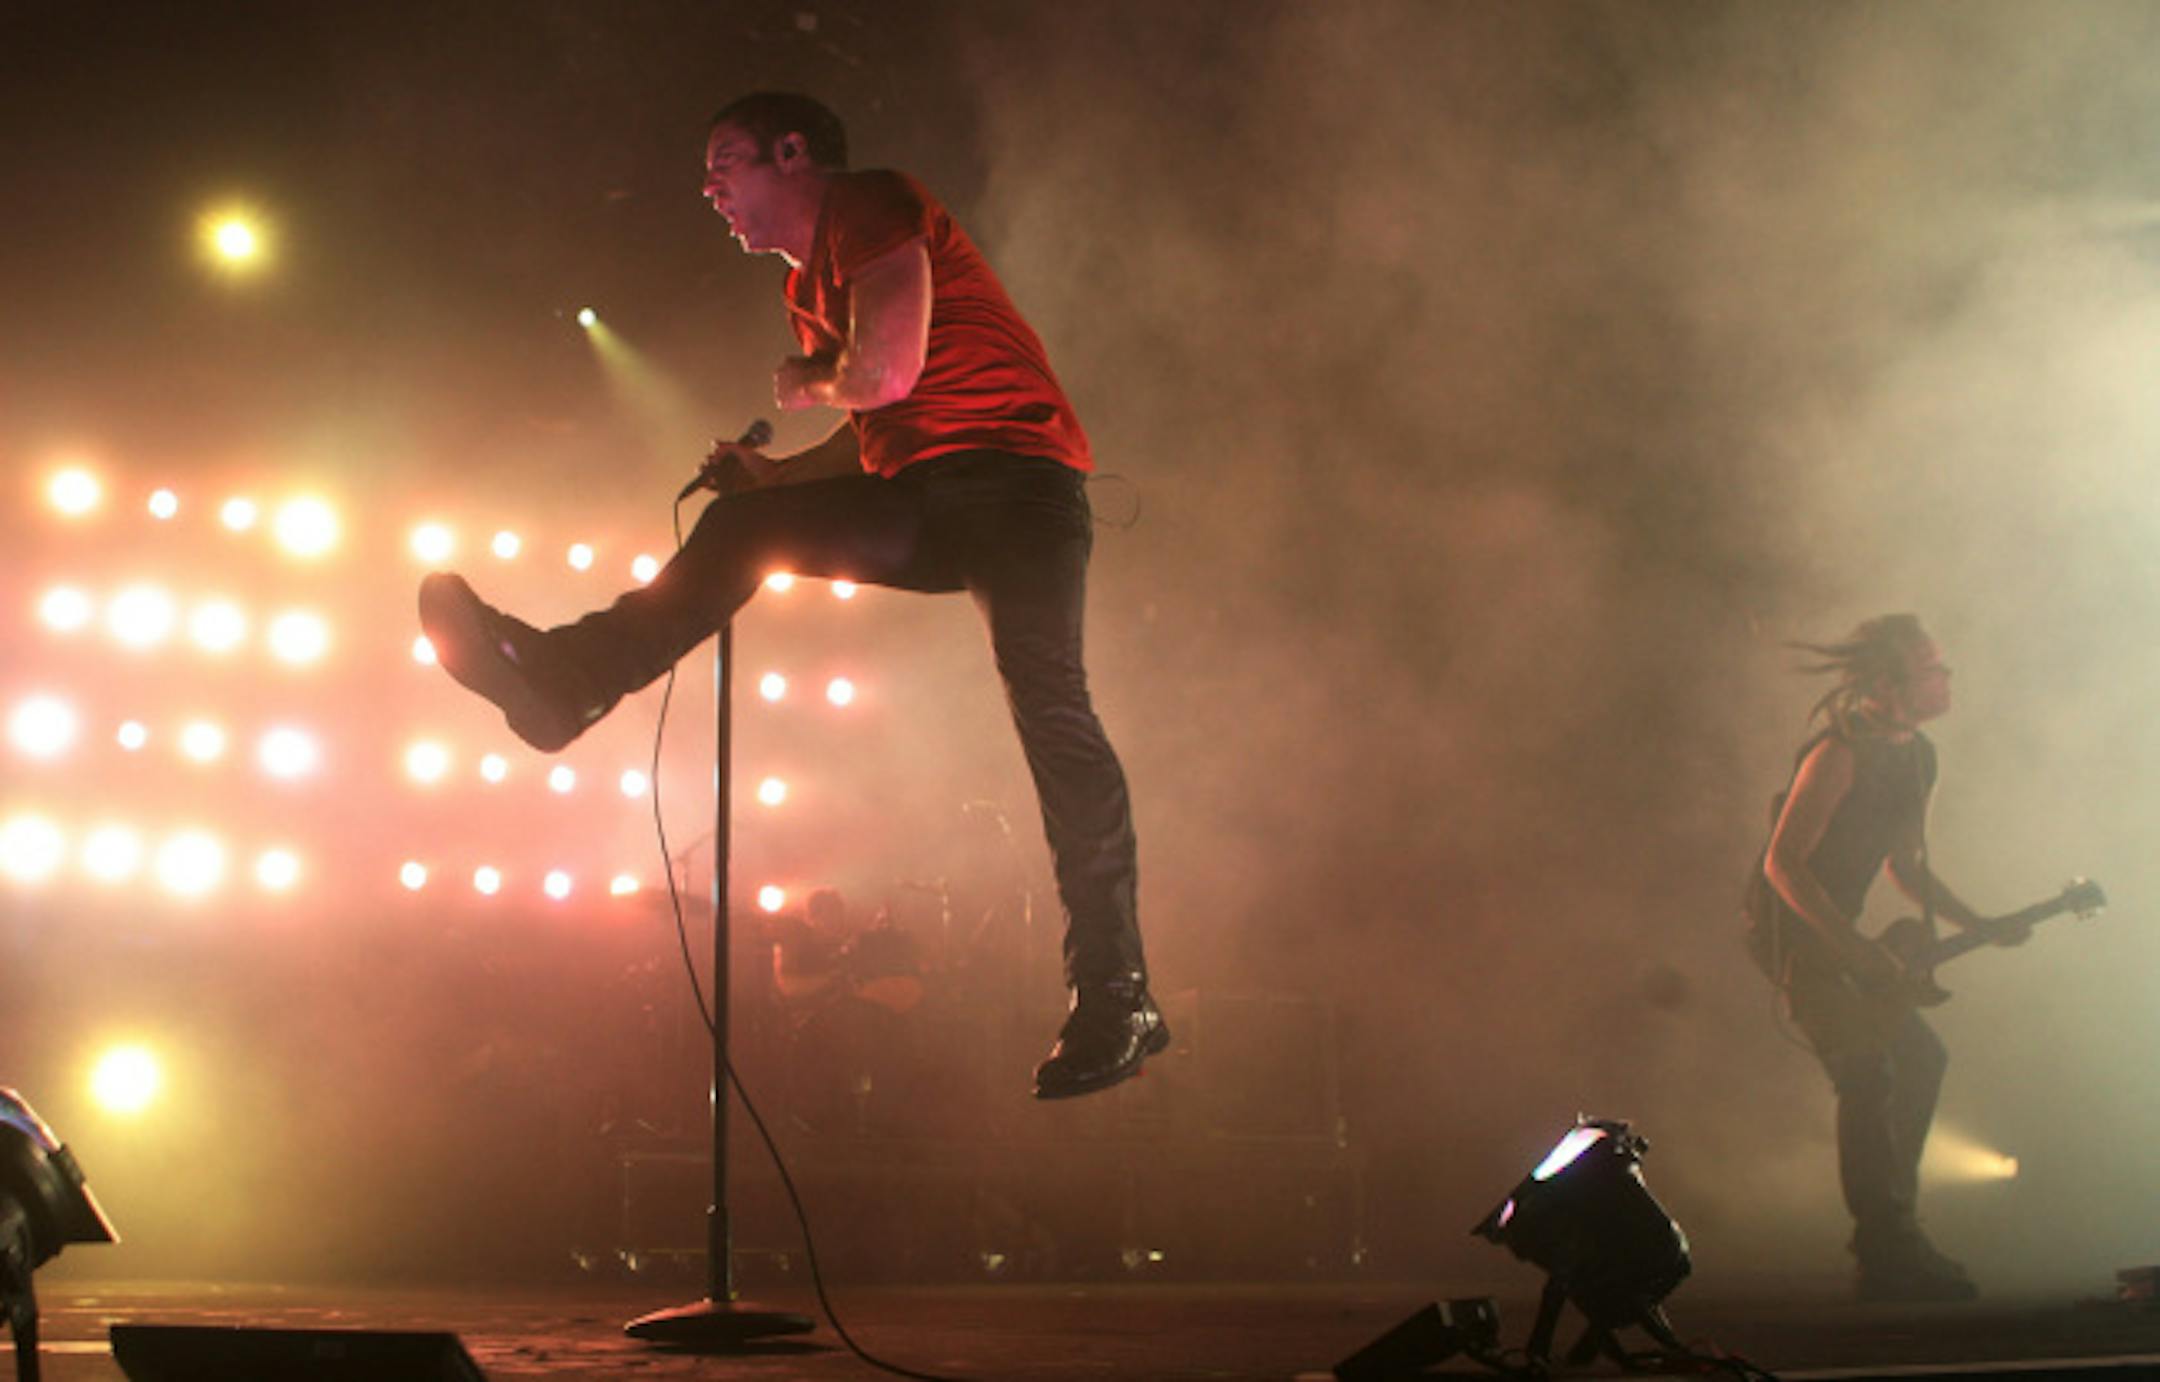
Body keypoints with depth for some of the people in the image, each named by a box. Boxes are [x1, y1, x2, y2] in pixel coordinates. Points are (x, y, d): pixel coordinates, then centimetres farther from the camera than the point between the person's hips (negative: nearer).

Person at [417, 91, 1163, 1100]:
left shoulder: (870, 207, -5)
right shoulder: (810, 286, 23)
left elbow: (887, 373, -18)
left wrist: (807, 385, 2)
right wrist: (778, 475, 12)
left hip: (1012, 469, -10)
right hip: (927, 505, 10)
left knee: (1043, 698, -23)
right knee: (739, 526, 5)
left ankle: (1115, 998, -27)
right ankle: (567, 680, 3)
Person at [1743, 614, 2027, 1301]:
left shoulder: (1915, 756, 10)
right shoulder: (1840, 753, -20)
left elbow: (1906, 864, 21)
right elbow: (1782, 862, -22)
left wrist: (1980, 925, 12)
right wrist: (1851, 947, -23)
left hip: (1832, 932, 10)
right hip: (1789, 928, -10)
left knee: (1921, 1055, 10)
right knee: (1867, 1075, -16)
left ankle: (1890, 1227, 18)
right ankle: (1888, 1257, -12)